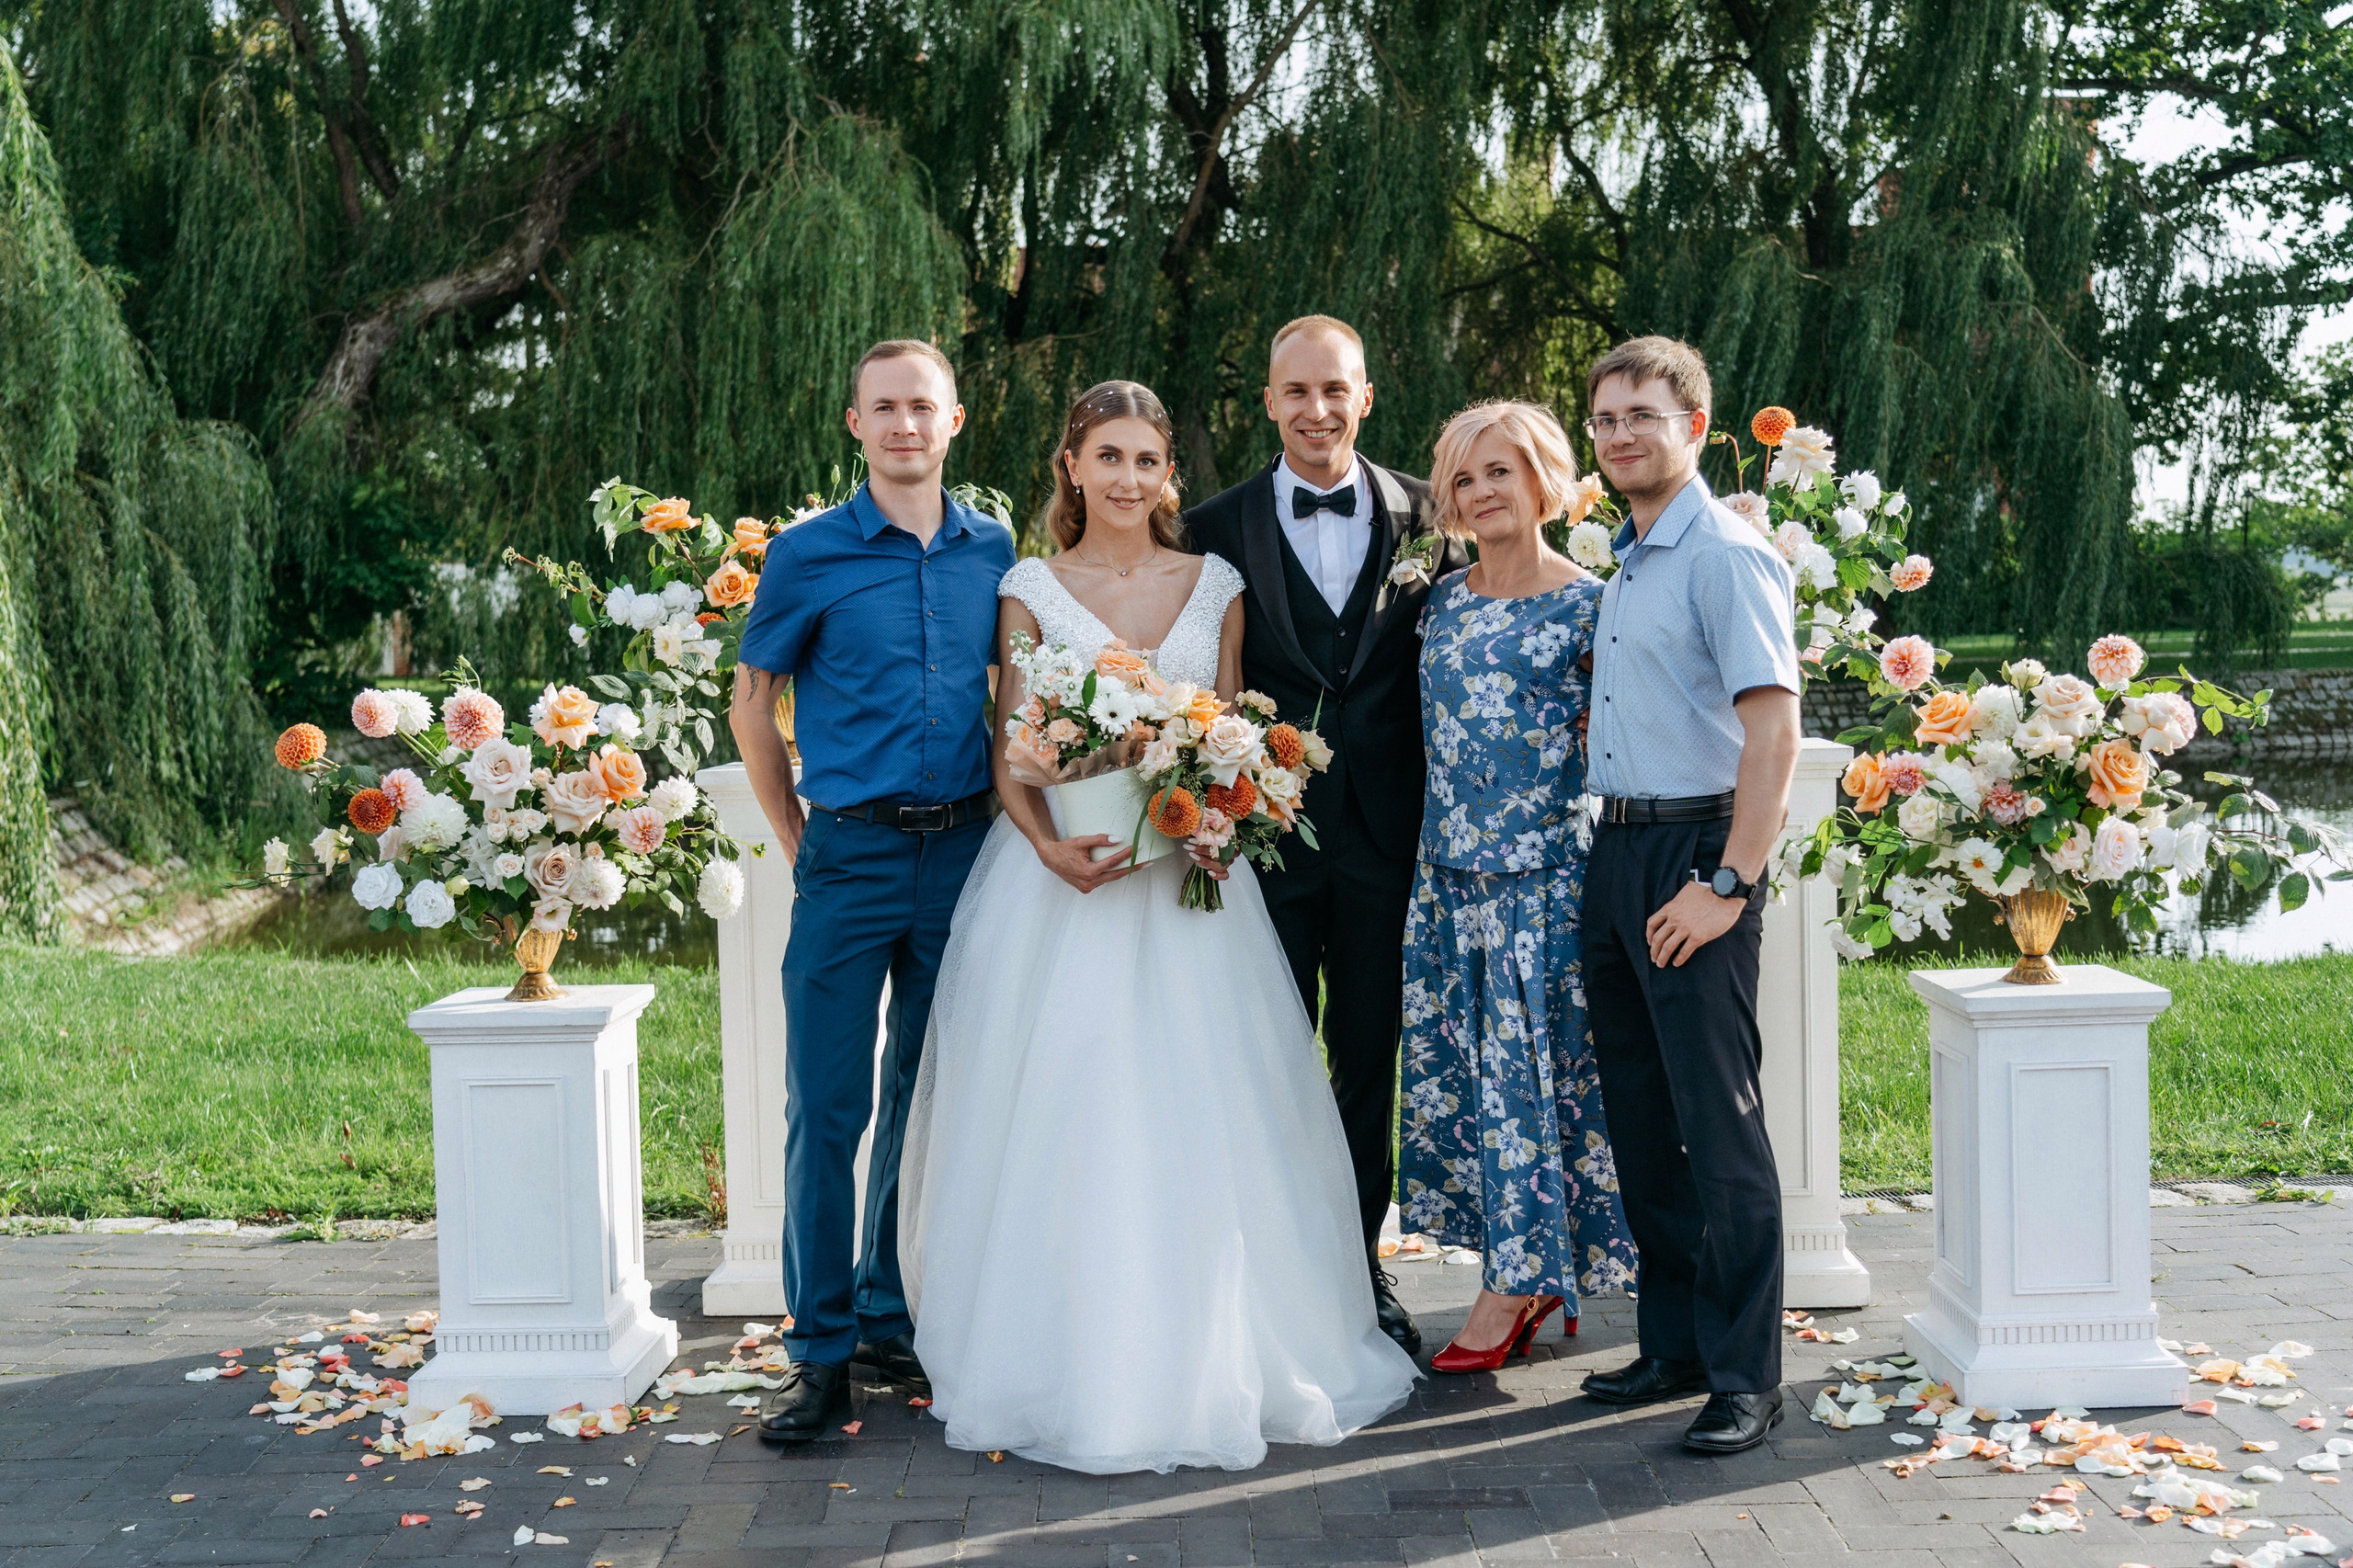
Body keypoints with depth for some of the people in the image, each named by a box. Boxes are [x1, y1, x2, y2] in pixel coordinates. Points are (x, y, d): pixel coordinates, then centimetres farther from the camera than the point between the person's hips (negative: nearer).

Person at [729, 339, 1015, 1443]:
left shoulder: (994, 552, 8)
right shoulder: (810, 554, -1)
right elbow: (752, 707, 6)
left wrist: (1000, 827, 11)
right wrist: (800, 844, 4)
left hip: (962, 856, 3)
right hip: (852, 857, -3)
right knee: (826, 1107, -4)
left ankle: (895, 1319, 25)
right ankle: (822, 1353, 5)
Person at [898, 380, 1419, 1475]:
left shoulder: (1216, 586, 10)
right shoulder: (1031, 591, 4)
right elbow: (1008, 755, 1)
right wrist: (1052, 849, -17)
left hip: (1188, 881, 2)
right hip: (1061, 877, -1)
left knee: (1195, 1124, 1)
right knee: (1062, 1121, -2)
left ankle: (1208, 1362, 15)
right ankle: (1074, 1372, 9)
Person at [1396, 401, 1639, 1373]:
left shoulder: (1586, 605, -5)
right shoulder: (1441, 601, 11)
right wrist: (1439, 845, 13)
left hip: (1543, 874, -6)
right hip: (1449, 872, 6)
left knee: (1530, 1065, -1)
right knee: (1459, 1066, 7)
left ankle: (1512, 1291, 9)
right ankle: (1530, 1279, 18)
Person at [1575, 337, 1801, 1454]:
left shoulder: (1725, 555, -11)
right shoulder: (1622, 563, 16)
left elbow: (1774, 728, -18)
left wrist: (1729, 885, -21)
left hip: (1693, 856, -9)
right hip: (1615, 852, 9)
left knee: (1718, 1122, -4)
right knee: (1640, 1115, 13)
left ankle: (1745, 1377, 5)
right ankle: (1674, 1345, 25)